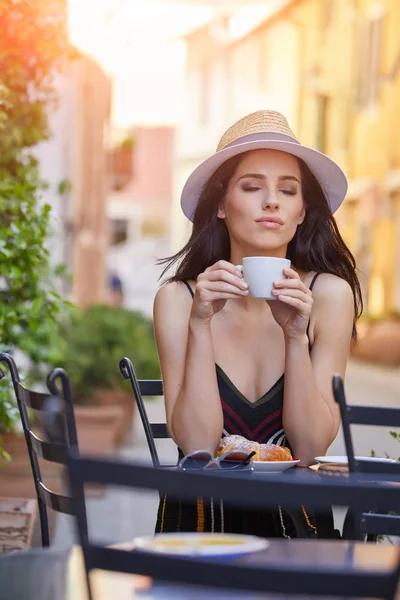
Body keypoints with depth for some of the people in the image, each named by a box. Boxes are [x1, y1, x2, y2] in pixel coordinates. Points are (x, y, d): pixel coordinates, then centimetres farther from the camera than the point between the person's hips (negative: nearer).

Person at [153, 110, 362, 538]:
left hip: (295, 520, 1)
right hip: (201, 517, 0)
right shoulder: (177, 299, -4)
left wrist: (296, 336, -19)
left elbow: (311, 448, -7)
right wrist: (200, 324, -19)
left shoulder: (330, 294, -4)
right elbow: (196, 446, -11)